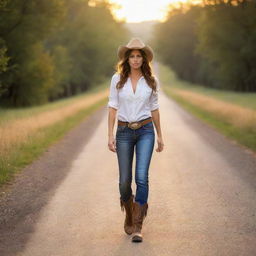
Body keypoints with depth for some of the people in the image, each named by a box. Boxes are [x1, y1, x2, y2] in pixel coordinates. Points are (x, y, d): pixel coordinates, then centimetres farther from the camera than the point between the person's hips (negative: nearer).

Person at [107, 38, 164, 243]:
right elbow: (113, 107, 0)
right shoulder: (118, 79, 0)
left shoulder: (151, 80, 2)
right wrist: (110, 135, -6)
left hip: (145, 131, 0)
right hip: (124, 132, 1)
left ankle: (137, 226, -9)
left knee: (142, 177, -15)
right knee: (125, 180, 4)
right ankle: (129, 215, 32)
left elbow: (154, 109, 9)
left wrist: (160, 136, 10)